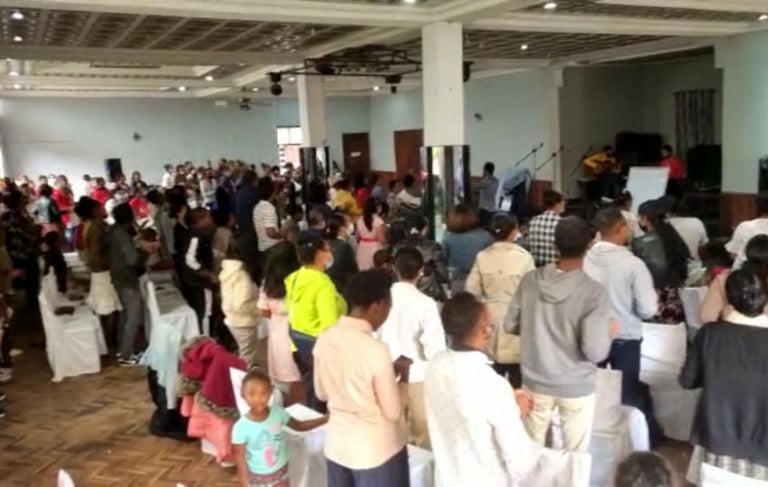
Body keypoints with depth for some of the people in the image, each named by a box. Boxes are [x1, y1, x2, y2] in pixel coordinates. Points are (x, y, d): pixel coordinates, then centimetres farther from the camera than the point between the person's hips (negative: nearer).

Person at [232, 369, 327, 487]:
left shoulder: (278, 413, -14)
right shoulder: (241, 427, -24)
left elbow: (298, 426, 2)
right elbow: (241, 462, -16)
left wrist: (324, 419, -11)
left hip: (280, 474, 3)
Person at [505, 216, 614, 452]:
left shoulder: (530, 280, -9)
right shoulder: (593, 292, -22)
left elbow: (511, 326, 1)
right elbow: (595, 351, -23)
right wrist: (608, 332, -3)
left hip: (535, 382, 4)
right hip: (576, 388, -3)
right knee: (575, 455, 15)